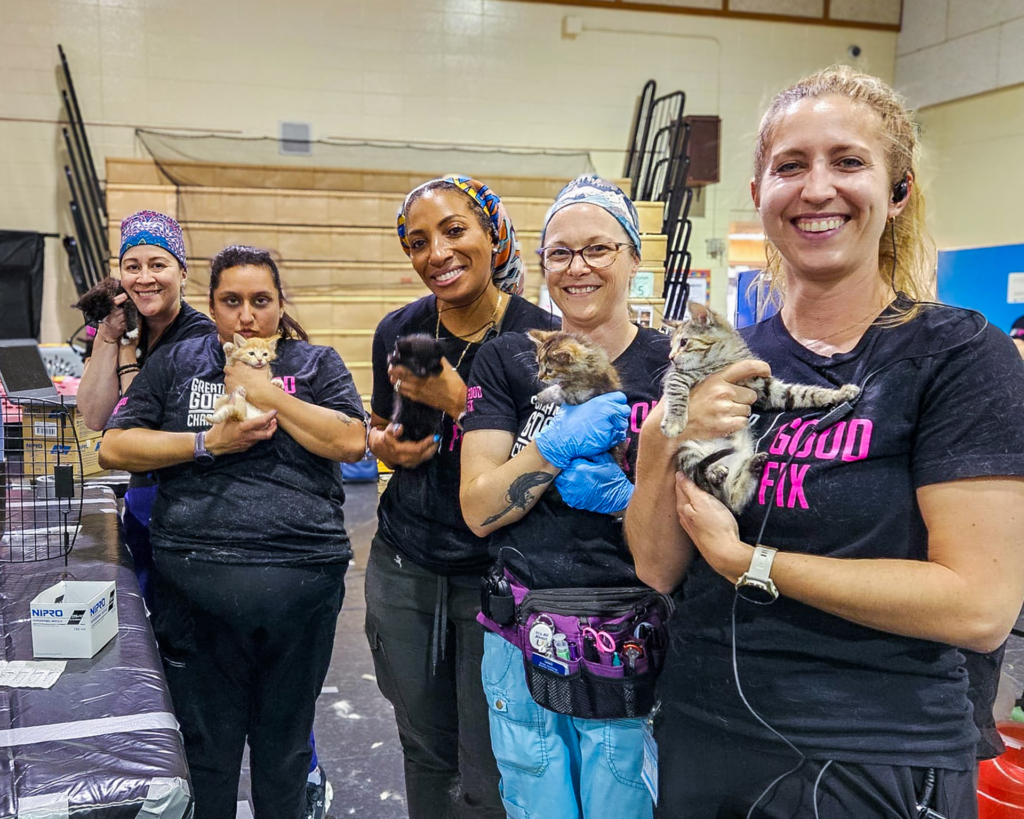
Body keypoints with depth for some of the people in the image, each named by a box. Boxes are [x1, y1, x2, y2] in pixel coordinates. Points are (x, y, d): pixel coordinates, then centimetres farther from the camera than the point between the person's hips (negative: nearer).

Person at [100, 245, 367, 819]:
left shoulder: (317, 364, 7)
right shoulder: (177, 364, 11)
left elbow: (353, 442, -8)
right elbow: (114, 447, 4)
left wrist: (268, 394, -10)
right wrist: (208, 442, -7)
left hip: (301, 578, -1)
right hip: (195, 580, 1)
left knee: (285, 744, 15)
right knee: (206, 748, 13)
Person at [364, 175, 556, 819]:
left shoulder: (539, 337, -13)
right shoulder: (398, 332, 0)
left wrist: (458, 401, -22)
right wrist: (387, 447, -6)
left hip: (496, 573, -4)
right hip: (405, 565, 4)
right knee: (425, 749, 19)